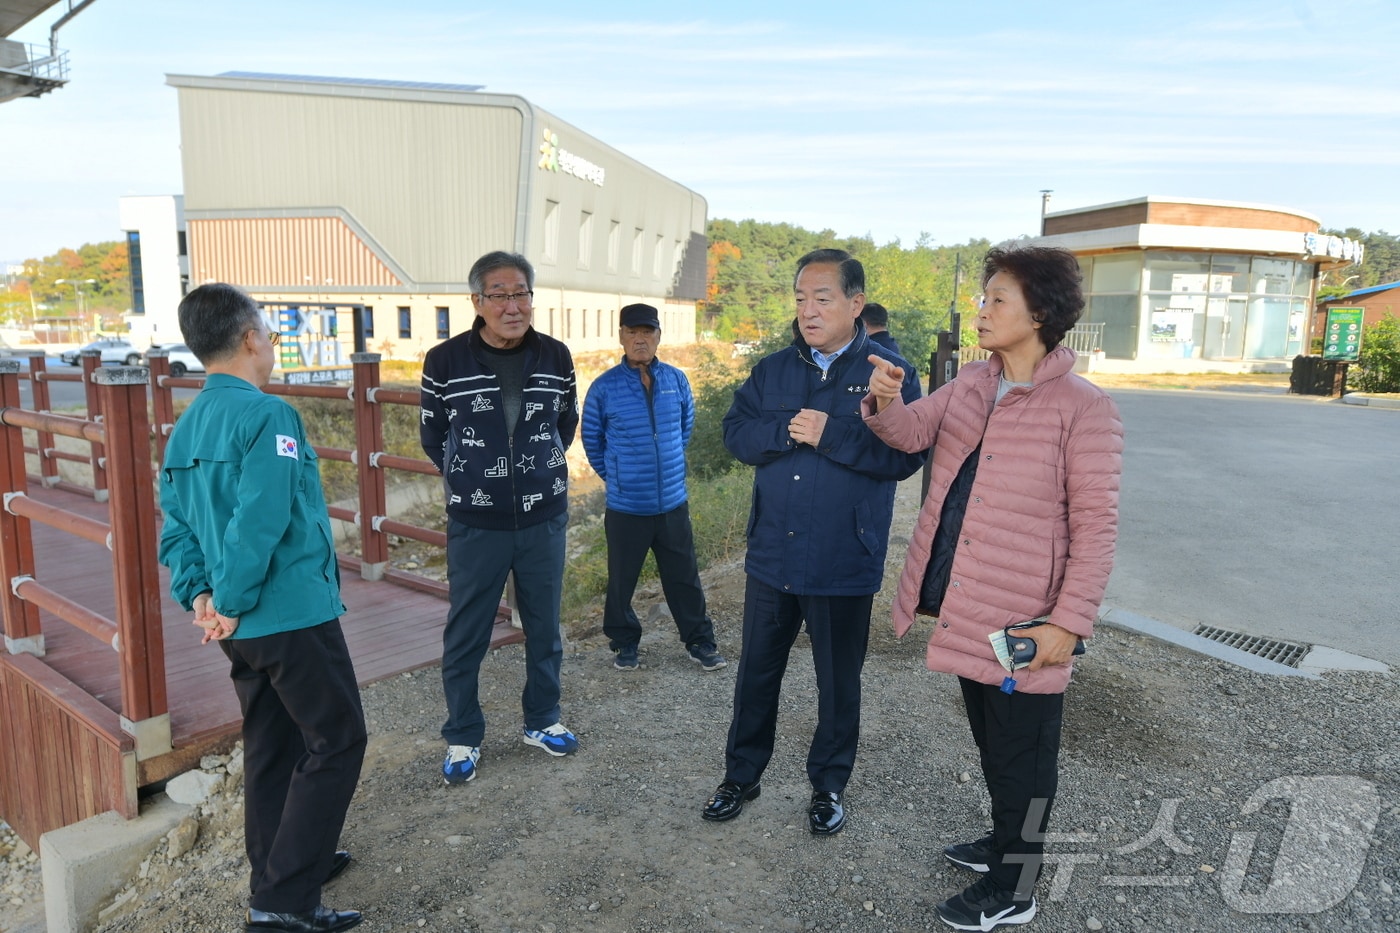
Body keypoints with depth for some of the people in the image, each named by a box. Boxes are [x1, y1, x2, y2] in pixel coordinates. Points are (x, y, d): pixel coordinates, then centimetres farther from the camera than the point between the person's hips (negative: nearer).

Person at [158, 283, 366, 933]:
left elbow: (176, 524, 10)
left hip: (244, 625, 9)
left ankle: (285, 868, 34)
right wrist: (231, 603, -15)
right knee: (336, 742, 3)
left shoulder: (185, 428, 10)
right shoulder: (268, 415, -18)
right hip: (294, 615, -8)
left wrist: (198, 595, 4)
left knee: (272, 744, 20)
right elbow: (260, 521, -25)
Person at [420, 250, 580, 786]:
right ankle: (462, 738, 25)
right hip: (476, 525, -2)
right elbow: (433, 437, 5)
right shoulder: (444, 361, -10)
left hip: (544, 520, 3)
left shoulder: (555, 357, -2)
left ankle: (542, 721, 34)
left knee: (545, 628, 15)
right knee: (465, 636, 7)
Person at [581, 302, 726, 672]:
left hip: (673, 503, 2)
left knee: (685, 578, 12)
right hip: (625, 507, -2)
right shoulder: (604, 388, -9)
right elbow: (592, 442, 4)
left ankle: (699, 641, 27)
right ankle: (624, 642, 31)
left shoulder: (677, 380, -1)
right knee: (622, 580, 12)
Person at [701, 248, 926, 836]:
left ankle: (828, 785, 35)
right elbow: (736, 433, -1)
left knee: (838, 681, 14)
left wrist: (830, 435, -23)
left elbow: (905, 455, -16)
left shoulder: (887, 371, -7)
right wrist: (787, 430, -18)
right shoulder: (773, 369, 6)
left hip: (843, 564, -3)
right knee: (757, 672, 16)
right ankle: (741, 775, 36)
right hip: (771, 556, 4)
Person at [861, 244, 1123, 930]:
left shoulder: (1083, 409, -16)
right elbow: (912, 432, 0)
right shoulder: (970, 384, 6)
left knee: (1021, 753, 11)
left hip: (1024, 621, -7)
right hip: (964, 604, 7)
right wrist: (885, 402, -22)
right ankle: (1006, 842, 48)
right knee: (989, 738, 25)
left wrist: (1069, 621, -19)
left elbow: (1095, 526, -16)